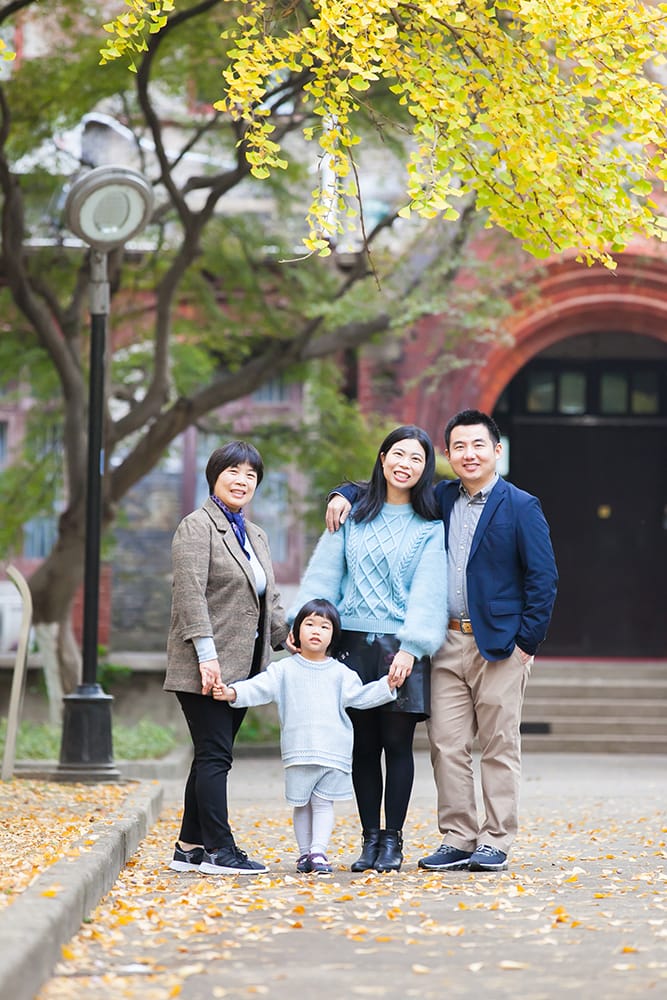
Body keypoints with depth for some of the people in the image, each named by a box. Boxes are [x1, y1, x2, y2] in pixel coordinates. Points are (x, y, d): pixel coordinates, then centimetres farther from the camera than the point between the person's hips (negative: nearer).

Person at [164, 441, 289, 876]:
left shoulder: (256, 535, 21)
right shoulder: (197, 527, -5)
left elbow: (269, 601, 25)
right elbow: (191, 594, -15)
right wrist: (206, 654, -21)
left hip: (243, 667, 8)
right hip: (207, 667, -8)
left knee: (213, 757, 9)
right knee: (215, 755, -9)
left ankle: (191, 847, 13)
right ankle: (219, 850, -9)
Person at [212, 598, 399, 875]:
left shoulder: (340, 672, 9)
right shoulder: (284, 670, 4)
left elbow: (359, 696, 8)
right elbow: (260, 687, -4)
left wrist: (387, 686, -4)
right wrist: (232, 693, -19)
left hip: (333, 752, 0)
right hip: (298, 752, 0)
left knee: (323, 802, -2)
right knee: (302, 804, 6)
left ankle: (319, 852, -7)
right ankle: (305, 853, 13)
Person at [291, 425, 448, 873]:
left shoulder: (431, 526, 3)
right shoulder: (353, 513, 9)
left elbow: (428, 591, -5)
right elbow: (324, 573, 6)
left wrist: (411, 647, -16)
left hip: (402, 647, -2)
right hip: (353, 642, 2)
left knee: (397, 744, -1)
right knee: (363, 746, 4)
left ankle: (392, 840, 8)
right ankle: (370, 837, 12)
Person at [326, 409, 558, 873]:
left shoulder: (521, 507, -2)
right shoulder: (440, 500, 12)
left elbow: (543, 578, -4)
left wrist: (527, 642, -9)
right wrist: (345, 495, 5)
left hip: (500, 644, -4)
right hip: (448, 643, 5)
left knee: (499, 747, 1)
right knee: (446, 745, 2)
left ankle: (495, 843, 6)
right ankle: (458, 839, 9)